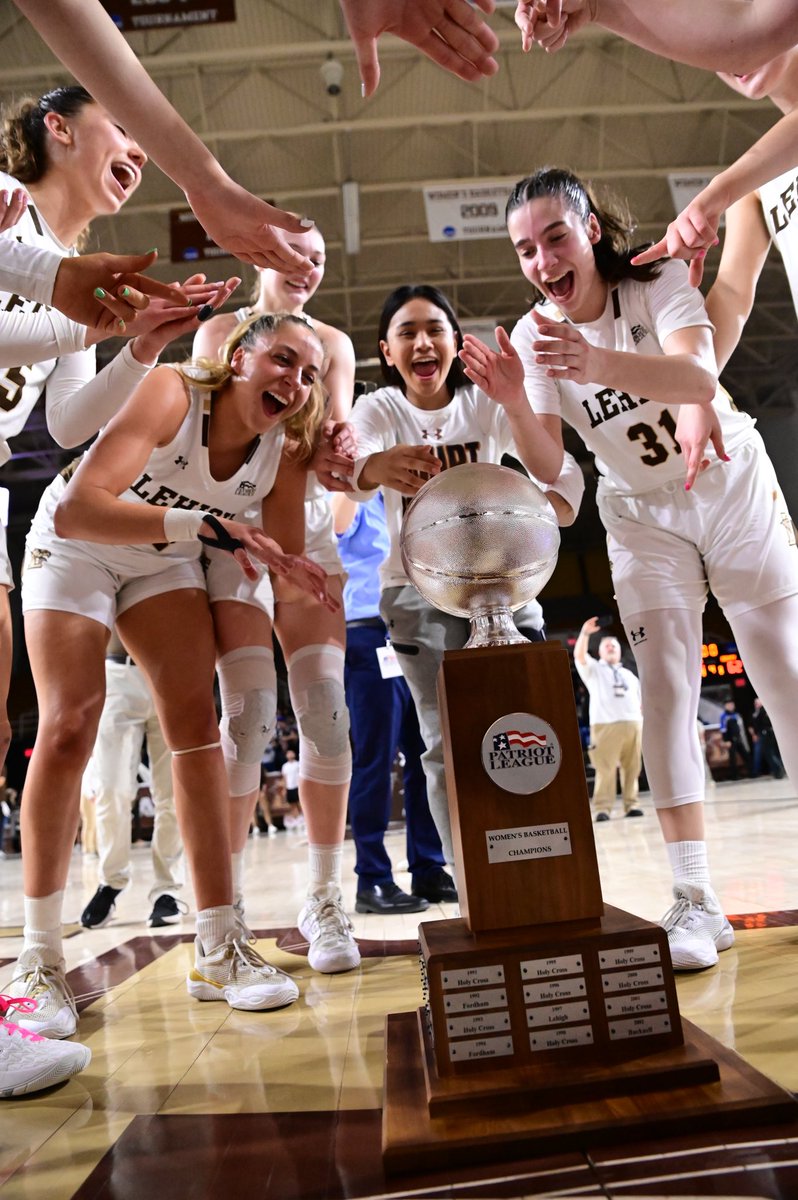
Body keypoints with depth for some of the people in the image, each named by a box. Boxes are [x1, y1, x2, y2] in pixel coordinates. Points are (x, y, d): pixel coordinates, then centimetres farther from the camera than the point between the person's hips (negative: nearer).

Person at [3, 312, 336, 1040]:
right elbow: (75, 509, -45)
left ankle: (219, 948, -4)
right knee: (69, 726, -12)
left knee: (196, 720, -9)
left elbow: (291, 568, -13)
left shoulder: (283, 456, -18)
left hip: (165, 561, 4)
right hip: (74, 546, -3)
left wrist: (294, 569, -35)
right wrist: (203, 523, -53)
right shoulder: (173, 393, -32)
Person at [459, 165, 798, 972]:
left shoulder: (659, 280, -17)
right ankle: (695, 900, -7)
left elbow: (697, 375, -37)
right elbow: (548, 470, -17)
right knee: (665, 689, -9)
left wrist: (601, 365, -55)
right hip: (644, 517, 1)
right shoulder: (533, 338, -11)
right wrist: (515, 406, -37)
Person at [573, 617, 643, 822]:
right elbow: (579, 655, -5)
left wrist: (644, 723, 12)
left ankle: (631, 804, 5)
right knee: (606, 768, -11)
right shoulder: (593, 669, 16)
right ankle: (602, 808, -11)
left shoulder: (629, 674, 28)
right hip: (606, 725, -4)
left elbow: (639, 703, 23)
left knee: (632, 767, 0)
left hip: (633, 724, 4)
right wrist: (585, 633, -17)